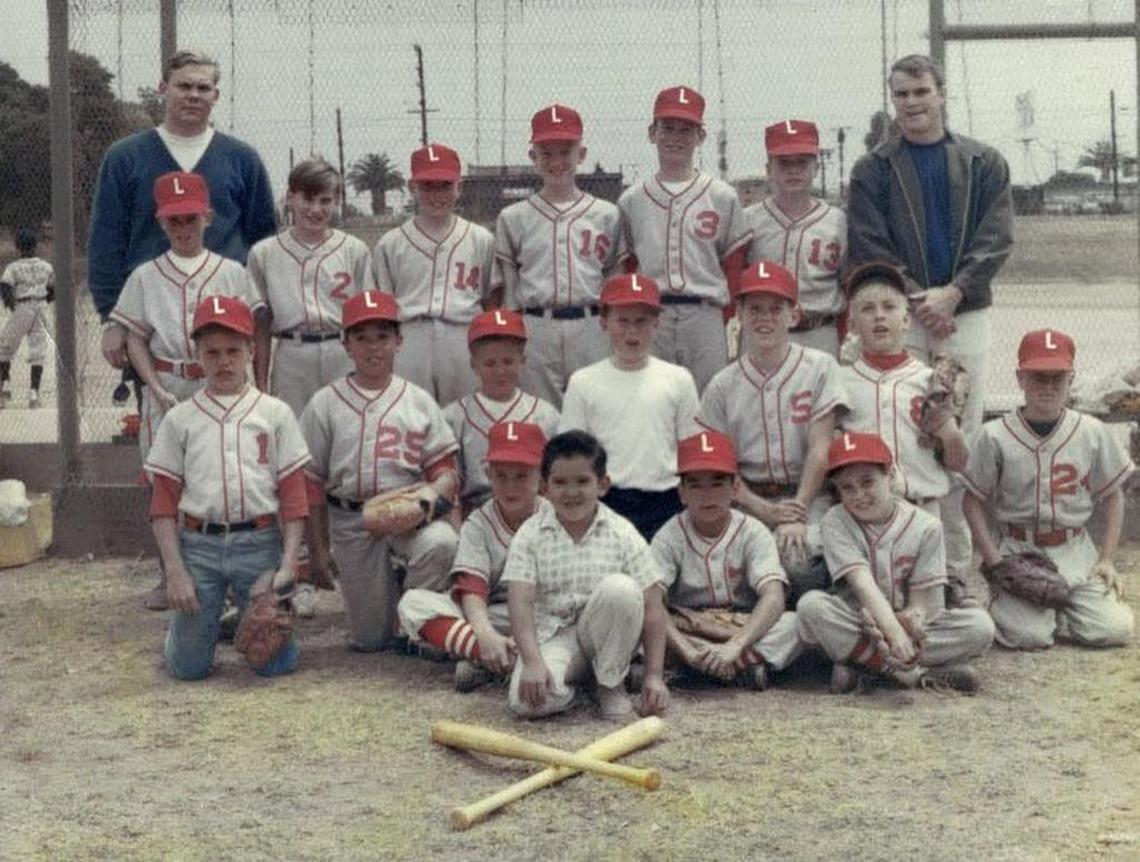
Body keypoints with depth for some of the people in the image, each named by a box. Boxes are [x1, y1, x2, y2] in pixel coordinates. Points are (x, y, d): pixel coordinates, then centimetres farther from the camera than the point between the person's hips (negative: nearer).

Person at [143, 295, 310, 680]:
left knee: (275, 662, 0)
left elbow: (293, 494, 3)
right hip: (199, 545, 0)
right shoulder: (180, 418, 6)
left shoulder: (275, 413, 5)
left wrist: (288, 564, -6)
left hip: (260, 544, 0)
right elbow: (163, 503, 5)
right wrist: (175, 571, -3)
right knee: (186, 666, 1)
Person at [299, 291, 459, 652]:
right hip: (351, 519, 0)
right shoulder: (326, 404, 3)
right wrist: (315, 547, 2)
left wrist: (434, 490, -19)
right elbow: (311, 482, 4)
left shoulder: (418, 401, 7)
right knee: (369, 639, 1)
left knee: (441, 543, -35)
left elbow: (445, 469, 5)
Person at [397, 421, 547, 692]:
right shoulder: (478, 524, 1)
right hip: (491, 619, 1)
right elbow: (471, 588, -14)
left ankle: (482, 661, -33)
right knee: (412, 602, -21)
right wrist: (485, 635, -35)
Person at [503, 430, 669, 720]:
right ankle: (567, 685, 7)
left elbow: (652, 607, -7)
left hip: (604, 633, 1)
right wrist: (533, 662, -28)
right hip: (553, 635, -1)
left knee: (619, 587, -31)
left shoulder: (622, 534, -4)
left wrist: (654, 676, -15)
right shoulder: (530, 535, -3)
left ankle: (611, 684, -9)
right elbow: (520, 601, -13)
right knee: (526, 701, -31)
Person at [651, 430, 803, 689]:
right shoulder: (670, 537, -7)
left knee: (795, 622, -27)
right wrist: (687, 650, -37)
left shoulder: (753, 532, -7)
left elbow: (773, 598, -22)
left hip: (744, 630, 0)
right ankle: (743, 664, -27)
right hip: (687, 633, 0)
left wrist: (735, 646, -37)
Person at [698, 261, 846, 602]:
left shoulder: (820, 367, 4)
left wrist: (796, 513, -13)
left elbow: (820, 448, -3)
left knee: (798, 562, -30)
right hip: (749, 502, 2)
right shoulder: (722, 385, 9)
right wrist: (766, 511, -12)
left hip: (809, 499, -2)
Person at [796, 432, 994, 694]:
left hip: (908, 623, 1)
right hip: (855, 625, -1)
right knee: (810, 606, -32)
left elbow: (922, 604, -8)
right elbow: (863, 584, -23)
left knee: (981, 625, -22)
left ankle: (859, 661, -23)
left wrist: (912, 618, -34)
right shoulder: (835, 522, -9)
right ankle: (913, 674, -27)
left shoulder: (925, 526, -6)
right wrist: (895, 633, -38)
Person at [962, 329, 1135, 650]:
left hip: (1076, 551, 3)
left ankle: (1055, 610, 16)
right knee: (1028, 635, -21)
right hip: (1018, 550, -3)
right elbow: (973, 501, 0)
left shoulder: (1092, 433, 1)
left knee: (1115, 629, -14)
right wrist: (995, 562, -9)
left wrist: (1107, 559, 1)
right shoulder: (996, 436, -6)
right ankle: (1002, 604, 14)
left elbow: (1113, 497, 9)